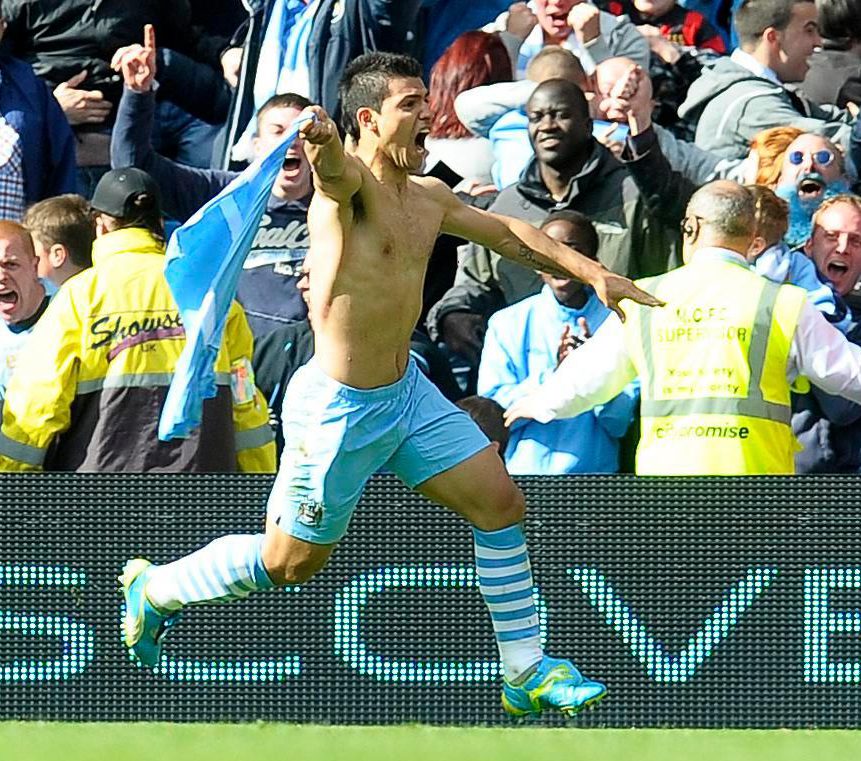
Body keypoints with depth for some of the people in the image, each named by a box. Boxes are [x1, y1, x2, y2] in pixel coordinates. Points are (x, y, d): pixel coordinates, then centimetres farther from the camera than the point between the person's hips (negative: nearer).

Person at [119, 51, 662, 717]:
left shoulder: (428, 198, 6)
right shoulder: (352, 181, -20)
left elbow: (507, 234, 20)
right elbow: (334, 170, -45)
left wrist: (592, 273, 13)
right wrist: (321, 143, -69)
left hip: (407, 389, 8)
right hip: (340, 407, -8)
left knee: (500, 503, 3)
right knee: (291, 562, 7)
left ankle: (526, 671, 14)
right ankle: (154, 588, 30)